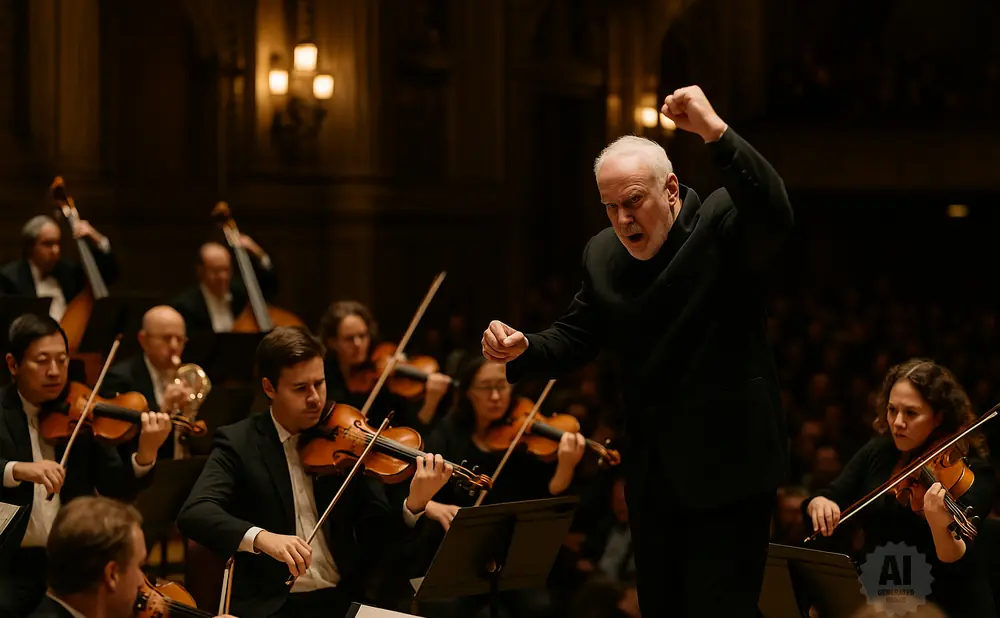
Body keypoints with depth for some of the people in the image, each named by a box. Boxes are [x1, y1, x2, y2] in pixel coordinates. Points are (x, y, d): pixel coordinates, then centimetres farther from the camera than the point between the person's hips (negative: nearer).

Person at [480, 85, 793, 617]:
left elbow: (775, 215, -31)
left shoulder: (722, 223, -10)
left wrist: (716, 133, -40)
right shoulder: (602, 255, 9)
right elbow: (575, 337, 12)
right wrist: (523, 350, -10)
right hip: (651, 479, 7)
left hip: (725, 470, -7)